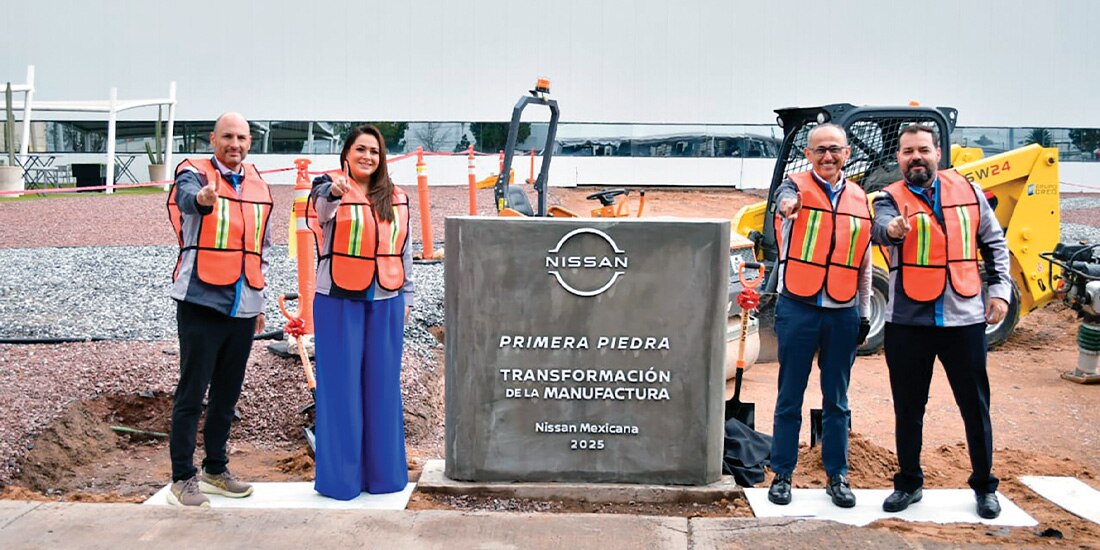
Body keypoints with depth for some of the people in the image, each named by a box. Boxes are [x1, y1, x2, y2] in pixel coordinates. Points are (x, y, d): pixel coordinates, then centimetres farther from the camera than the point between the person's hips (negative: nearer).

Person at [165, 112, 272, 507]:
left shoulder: (258, 185, 13)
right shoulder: (194, 174, -4)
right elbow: (187, 197, -30)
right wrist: (202, 199, -54)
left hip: (243, 307, 6)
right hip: (202, 302, -6)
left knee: (227, 394, 14)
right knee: (191, 392, -1)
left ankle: (215, 470, 27)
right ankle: (182, 478, 8)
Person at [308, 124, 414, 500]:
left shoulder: (396, 199, 11)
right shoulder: (330, 188, -2)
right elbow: (322, 208, -27)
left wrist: (406, 297, 13)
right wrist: (335, 191, -49)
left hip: (386, 303, 4)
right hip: (339, 303, -4)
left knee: (382, 386, 8)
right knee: (341, 386, 0)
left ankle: (382, 471, 18)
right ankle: (340, 475, 8)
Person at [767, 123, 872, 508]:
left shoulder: (859, 199, 11)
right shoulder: (796, 186, -1)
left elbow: (864, 263, 16)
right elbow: (787, 197, -28)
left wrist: (864, 313, 15)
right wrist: (789, 203, -52)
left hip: (843, 313, 3)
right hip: (799, 308, -3)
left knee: (837, 399, 11)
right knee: (790, 397, 4)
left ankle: (837, 476, 21)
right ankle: (782, 474, 15)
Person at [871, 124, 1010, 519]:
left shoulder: (968, 191, 7)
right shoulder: (891, 198, -2)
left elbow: (994, 243, 15)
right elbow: (881, 230, -25)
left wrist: (1000, 290, 6)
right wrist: (894, 229, -48)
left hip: (964, 319, 1)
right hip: (908, 320, -1)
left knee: (975, 406, 9)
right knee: (908, 408, 9)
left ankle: (984, 486, 25)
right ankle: (909, 483, 25)